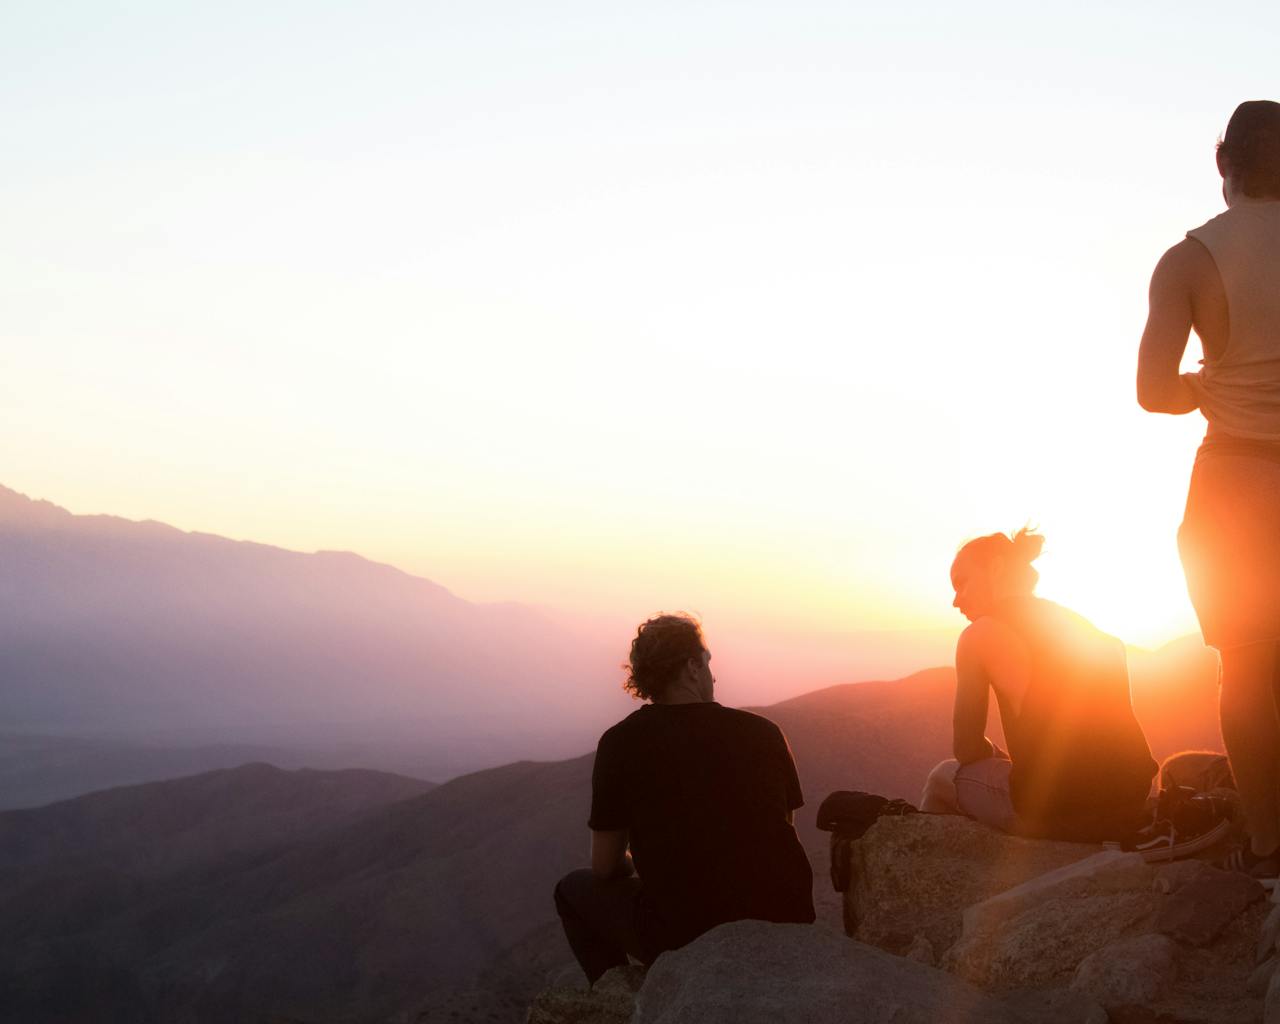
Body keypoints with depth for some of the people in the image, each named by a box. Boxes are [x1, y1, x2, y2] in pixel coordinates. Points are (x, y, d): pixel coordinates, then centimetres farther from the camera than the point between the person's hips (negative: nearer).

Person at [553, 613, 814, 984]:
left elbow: (605, 867, 3)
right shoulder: (764, 733, 2)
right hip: (785, 932, 3)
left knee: (574, 889, 23)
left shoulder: (621, 742, -4)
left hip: (681, 940, -3)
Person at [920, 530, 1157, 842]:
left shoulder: (981, 634, -1)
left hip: (1051, 814, -7)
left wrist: (996, 756, 22)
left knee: (945, 776, 22)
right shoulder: (1082, 626, 19)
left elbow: (966, 748, 1)